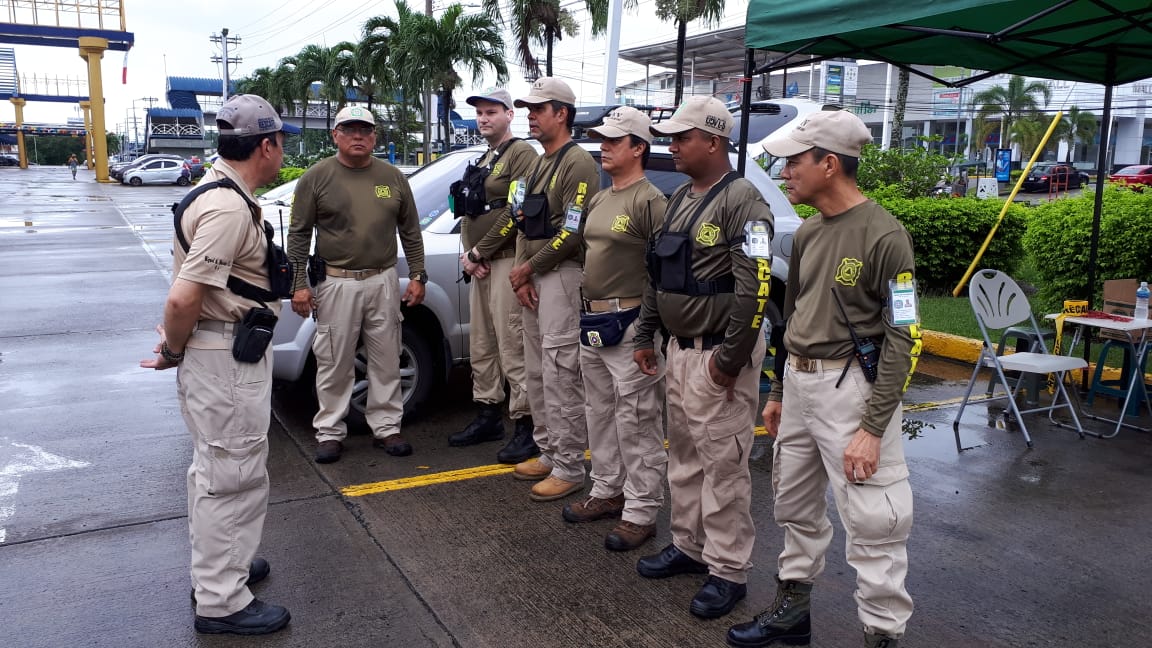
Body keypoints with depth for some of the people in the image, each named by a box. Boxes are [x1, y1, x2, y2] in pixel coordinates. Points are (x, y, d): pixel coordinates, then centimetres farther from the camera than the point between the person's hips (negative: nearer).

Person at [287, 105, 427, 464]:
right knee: (335, 364, 3)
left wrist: (417, 276, 7)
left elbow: (410, 232, 12)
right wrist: (298, 284, -6)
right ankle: (330, 432, 16)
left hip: (384, 282, 3)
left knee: (386, 362, 9)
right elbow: (299, 235, -1)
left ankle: (386, 427, 21)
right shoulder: (316, 177, -1)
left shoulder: (392, 177, 8)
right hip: (336, 284, -3)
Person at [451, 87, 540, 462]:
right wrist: (468, 253, 3)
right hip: (479, 264, 9)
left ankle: (526, 427, -3)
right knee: (480, 346, 13)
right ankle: (489, 417, 24)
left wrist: (478, 253, -13)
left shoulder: (521, 153, -7)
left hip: (506, 261, -9)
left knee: (512, 346, -10)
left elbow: (516, 212, -16)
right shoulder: (483, 160, 21)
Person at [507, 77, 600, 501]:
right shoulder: (538, 165, 20)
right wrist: (520, 276, 4)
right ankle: (548, 453, 25)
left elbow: (572, 233, -19)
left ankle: (570, 469, 0)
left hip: (561, 277, -10)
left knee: (561, 375, -8)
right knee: (536, 374, 14)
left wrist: (528, 268, -10)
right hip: (530, 279, 10)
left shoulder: (578, 163, -10)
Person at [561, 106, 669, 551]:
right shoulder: (598, 200, 15)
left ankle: (641, 513, 7)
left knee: (636, 422, -2)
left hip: (629, 326, -10)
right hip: (592, 322, 10)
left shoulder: (649, 202, -14)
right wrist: (587, 308, 18)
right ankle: (607, 492, 32)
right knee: (600, 414, 18)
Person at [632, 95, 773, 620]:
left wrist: (730, 359, -20)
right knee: (683, 454, 17)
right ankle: (688, 546, 32)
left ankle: (727, 571, 12)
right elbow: (658, 273, 19)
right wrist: (644, 335, 17)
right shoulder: (680, 198, 13)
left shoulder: (741, 201, -15)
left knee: (723, 464, -1)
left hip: (719, 354, -9)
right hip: (680, 347, 9)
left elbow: (754, 288, -21)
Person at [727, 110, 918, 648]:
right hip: (798, 382, 8)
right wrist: (778, 393, 20)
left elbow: (900, 340, -16)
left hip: (850, 386, -8)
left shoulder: (884, 236, -14)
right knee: (795, 507, 18)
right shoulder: (807, 233, 10)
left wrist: (872, 428, -19)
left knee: (871, 522, -2)